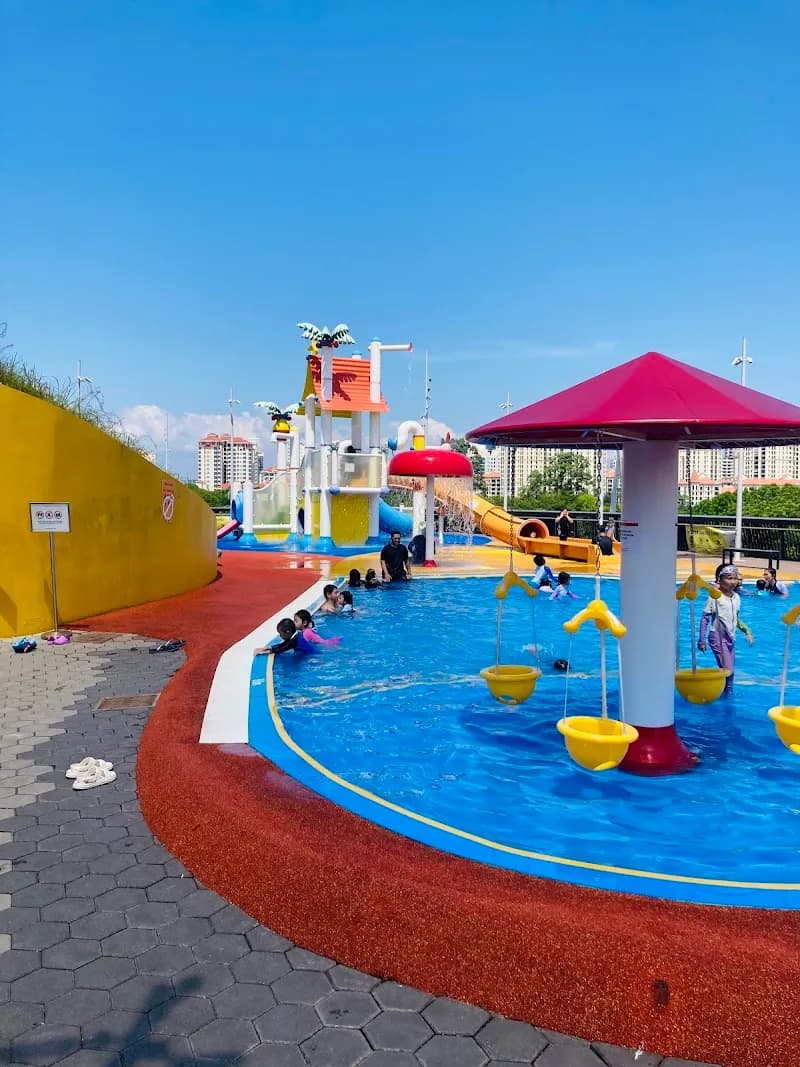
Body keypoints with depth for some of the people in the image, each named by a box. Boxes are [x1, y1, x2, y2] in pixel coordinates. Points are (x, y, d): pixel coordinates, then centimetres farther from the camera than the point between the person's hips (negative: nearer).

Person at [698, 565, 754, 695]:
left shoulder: (736, 597, 6)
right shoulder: (715, 597, -12)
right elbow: (705, 619, -10)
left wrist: (746, 631, 11)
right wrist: (702, 640, -12)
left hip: (731, 638, 6)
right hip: (718, 637, -6)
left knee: (730, 671, 9)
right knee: (727, 670, -13)